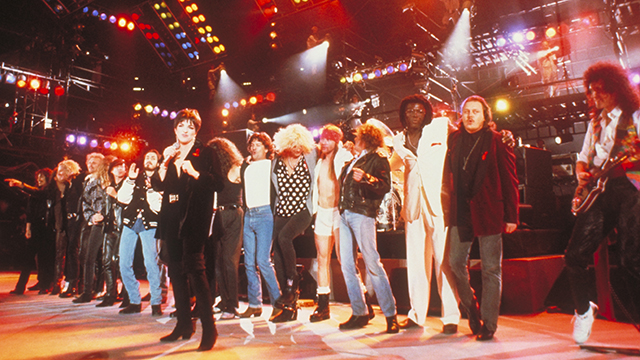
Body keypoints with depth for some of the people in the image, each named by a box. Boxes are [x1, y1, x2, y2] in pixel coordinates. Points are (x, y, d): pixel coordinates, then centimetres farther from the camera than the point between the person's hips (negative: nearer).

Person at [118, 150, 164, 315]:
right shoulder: (136, 177, 18)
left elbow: (157, 207, -3)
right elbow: (122, 198, 6)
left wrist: (150, 189, -13)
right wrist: (130, 180, -2)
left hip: (149, 223, -4)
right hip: (130, 221, 4)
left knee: (151, 263, -14)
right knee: (124, 264, 2)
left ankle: (156, 303, -3)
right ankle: (134, 302, 15)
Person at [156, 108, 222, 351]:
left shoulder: (205, 153, 3)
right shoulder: (168, 154, 18)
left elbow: (217, 183, -6)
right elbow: (159, 185, 10)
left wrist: (194, 172, -18)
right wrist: (165, 163, -3)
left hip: (195, 217, -6)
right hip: (172, 218, 6)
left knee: (194, 269, -16)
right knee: (176, 271, 10)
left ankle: (209, 328, -11)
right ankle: (184, 324, 22)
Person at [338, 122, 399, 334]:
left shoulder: (378, 159, 2)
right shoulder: (353, 161, 25)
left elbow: (385, 186, -13)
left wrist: (366, 178, -27)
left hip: (362, 215, -8)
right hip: (345, 214, 8)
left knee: (372, 264, -11)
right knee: (346, 265, 5)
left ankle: (390, 314, -4)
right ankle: (359, 313, 12)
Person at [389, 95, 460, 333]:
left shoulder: (440, 127, 7)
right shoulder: (399, 141, 17)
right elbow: (392, 165, 32)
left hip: (438, 201, -3)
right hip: (414, 203, 4)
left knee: (443, 259, -7)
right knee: (416, 260, 7)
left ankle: (450, 315, 0)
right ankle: (417, 314, 16)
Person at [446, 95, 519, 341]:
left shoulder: (497, 141, -2)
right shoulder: (454, 139, 10)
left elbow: (510, 180, -3)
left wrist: (511, 216, -6)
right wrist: (452, 205, 5)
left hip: (488, 212, -4)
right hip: (461, 213, 4)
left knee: (491, 269, 3)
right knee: (455, 263, 5)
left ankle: (488, 324, 14)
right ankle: (471, 310, 28)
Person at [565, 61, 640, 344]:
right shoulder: (595, 123, 23)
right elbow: (583, 158, 27)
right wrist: (582, 174, 6)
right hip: (598, 191, 5)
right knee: (575, 255, -5)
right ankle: (584, 310, 16)